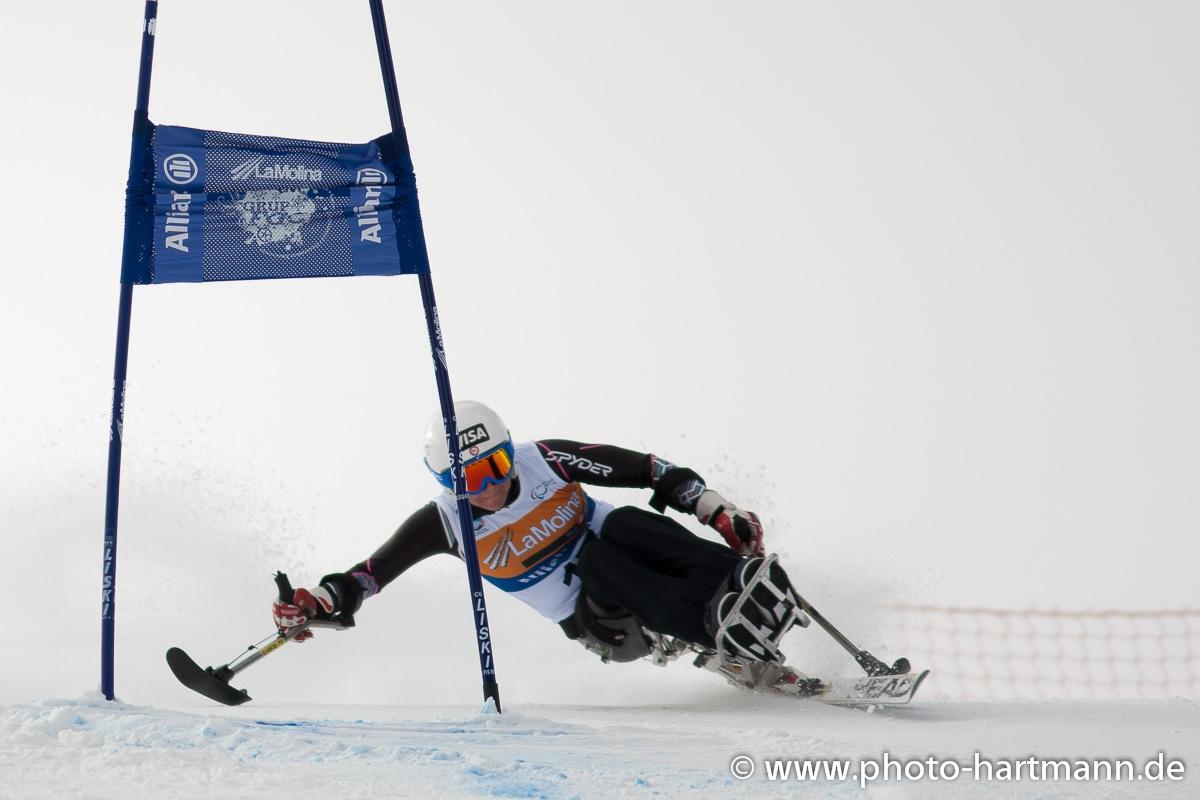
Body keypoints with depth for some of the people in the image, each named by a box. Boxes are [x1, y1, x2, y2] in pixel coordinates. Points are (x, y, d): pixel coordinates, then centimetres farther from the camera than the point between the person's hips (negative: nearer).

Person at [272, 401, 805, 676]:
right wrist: (316, 603, -26)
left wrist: (717, 512, -18)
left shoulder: (542, 461, -13)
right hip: (592, 617, -1)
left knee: (627, 521, -30)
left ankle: (741, 580, -37)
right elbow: (370, 572, -9)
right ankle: (719, 630, -43)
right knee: (594, 557, -33)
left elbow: (644, 469, -11)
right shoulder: (445, 522, -12)